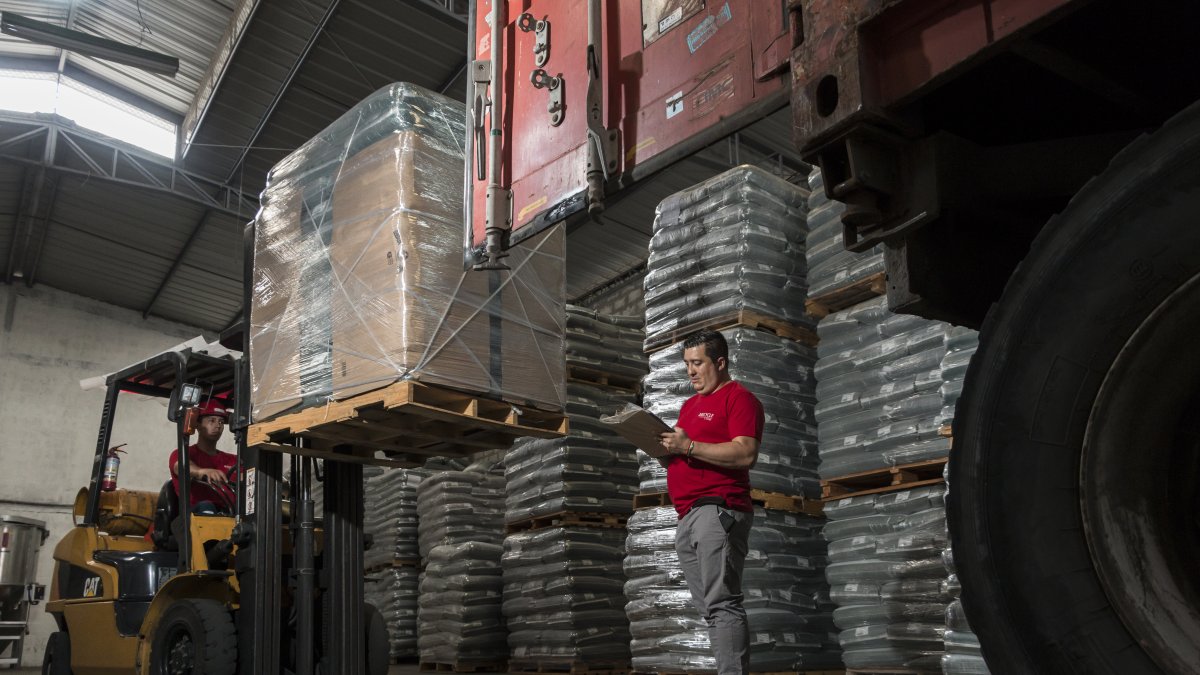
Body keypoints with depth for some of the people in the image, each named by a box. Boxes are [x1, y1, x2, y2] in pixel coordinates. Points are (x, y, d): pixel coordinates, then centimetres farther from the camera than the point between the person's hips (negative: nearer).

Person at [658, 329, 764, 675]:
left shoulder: (739, 397, -2)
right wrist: (664, 446, 7)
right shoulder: (690, 404, 25)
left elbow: (746, 454, -15)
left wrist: (689, 446, -17)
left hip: (718, 511, -9)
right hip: (687, 517, 9)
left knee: (722, 603, -14)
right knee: (708, 607, 6)